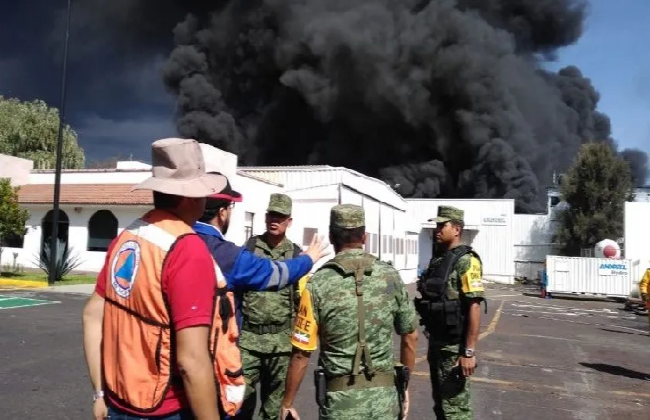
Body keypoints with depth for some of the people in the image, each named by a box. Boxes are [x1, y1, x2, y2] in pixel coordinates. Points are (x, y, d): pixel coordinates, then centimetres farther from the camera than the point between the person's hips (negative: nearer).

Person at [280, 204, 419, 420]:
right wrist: (405, 384, 18)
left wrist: (287, 403, 2)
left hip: (341, 397, -2)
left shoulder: (319, 284, -11)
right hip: (384, 394, 2)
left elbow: (301, 354, -10)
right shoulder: (391, 276, -3)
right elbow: (410, 336, 5)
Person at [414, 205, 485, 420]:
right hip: (436, 342, 9)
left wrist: (469, 351, -23)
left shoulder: (465, 261, -15)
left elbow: (474, 307, -20)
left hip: (453, 346, -9)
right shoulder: (437, 259, 11)